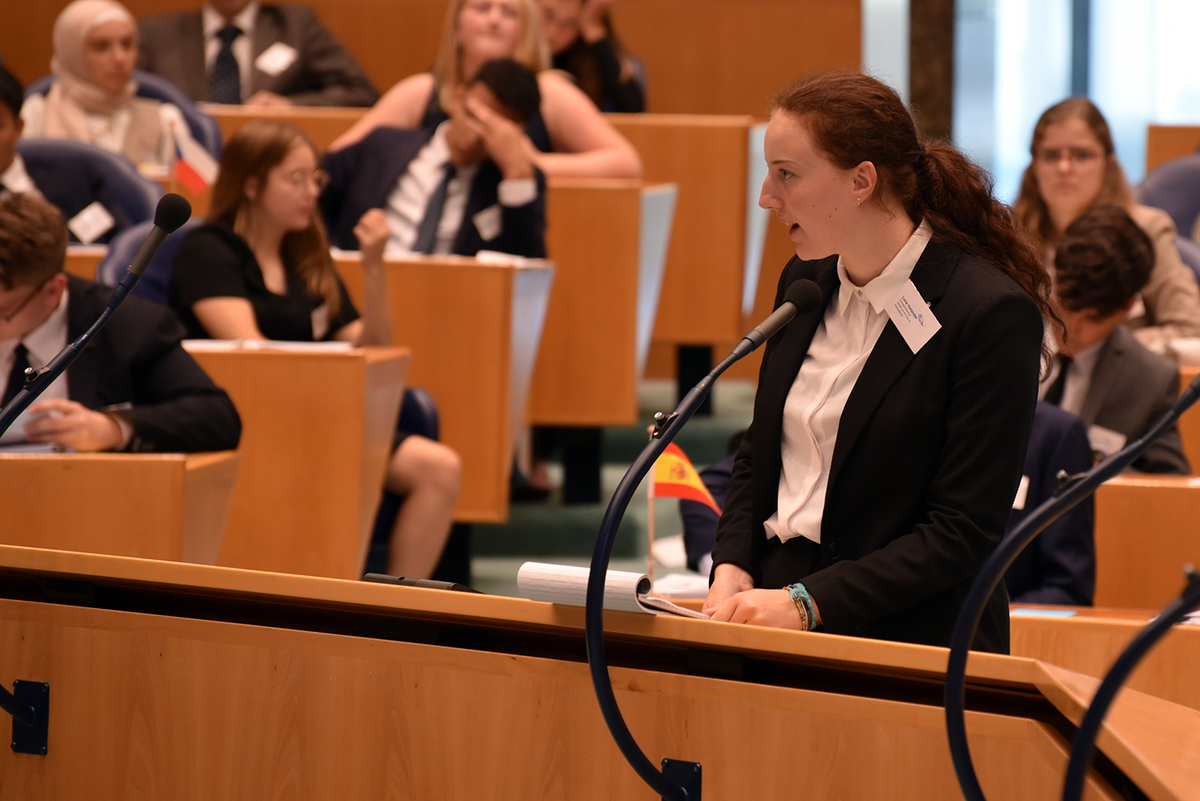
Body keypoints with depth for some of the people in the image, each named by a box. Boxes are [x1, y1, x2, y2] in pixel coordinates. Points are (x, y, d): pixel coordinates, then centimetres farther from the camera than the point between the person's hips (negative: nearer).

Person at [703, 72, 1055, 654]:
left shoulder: (992, 313, -11)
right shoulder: (805, 282, 12)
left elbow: (964, 534, -13)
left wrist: (806, 604, -17)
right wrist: (731, 573, 2)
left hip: (909, 641, -6)